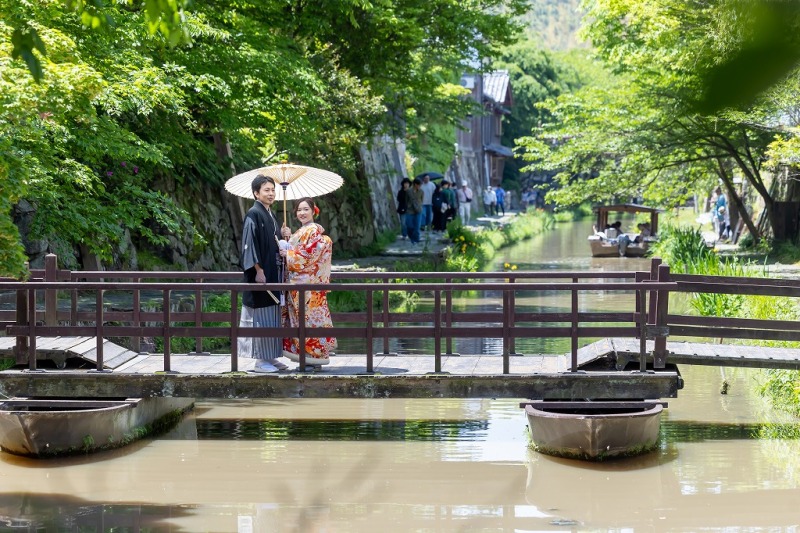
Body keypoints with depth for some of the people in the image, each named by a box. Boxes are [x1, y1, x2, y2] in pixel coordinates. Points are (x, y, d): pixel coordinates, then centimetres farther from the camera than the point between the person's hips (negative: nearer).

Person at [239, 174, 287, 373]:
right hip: (261, 273, -9)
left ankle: (270, 357, 16)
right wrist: (258, 270, -21)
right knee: (260, 317, -5)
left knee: (271, 317, 11)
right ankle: (260, 360, -1)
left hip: (272, 273, 9)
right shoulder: (254, 214, -11)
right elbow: (249, 244, -17)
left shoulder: (270, 216, 16)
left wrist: (283, 250, 4)